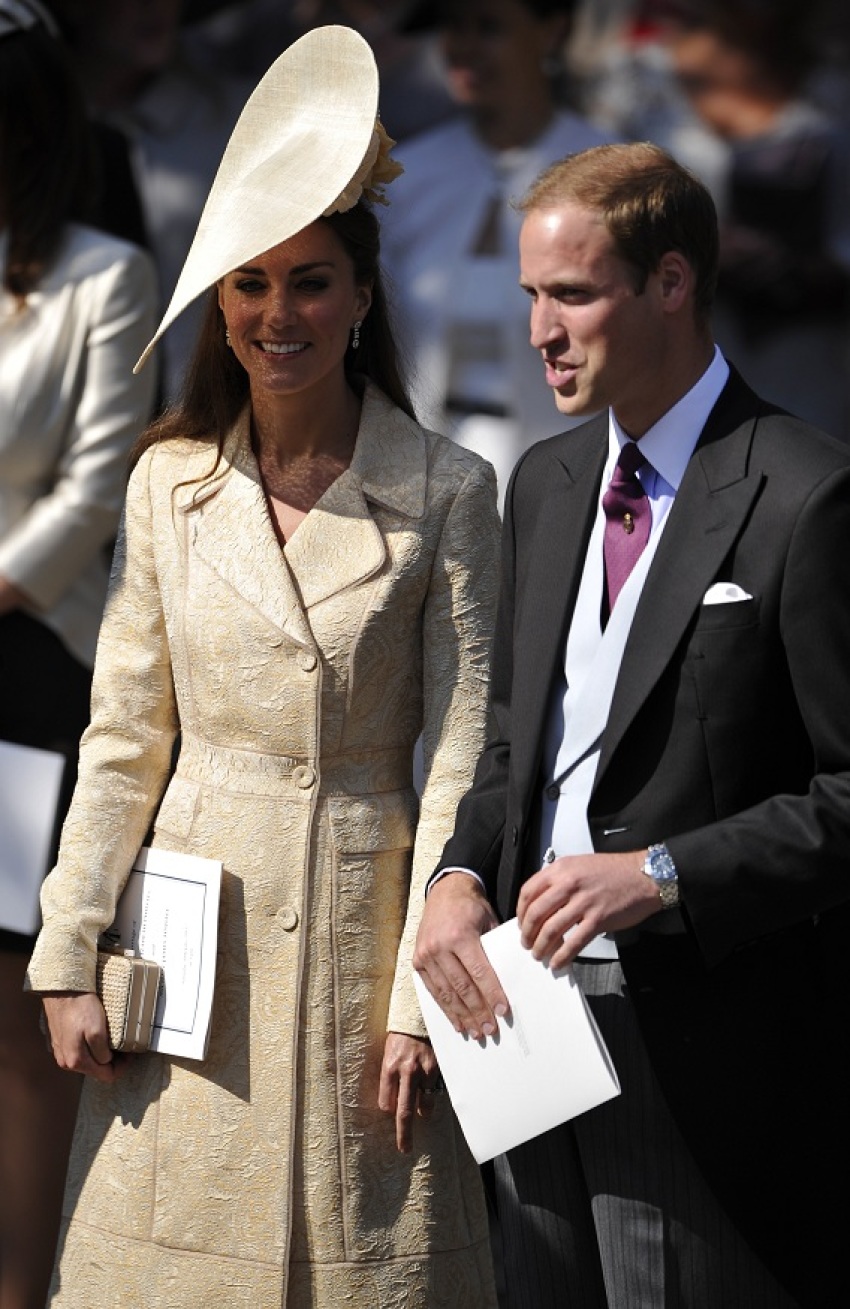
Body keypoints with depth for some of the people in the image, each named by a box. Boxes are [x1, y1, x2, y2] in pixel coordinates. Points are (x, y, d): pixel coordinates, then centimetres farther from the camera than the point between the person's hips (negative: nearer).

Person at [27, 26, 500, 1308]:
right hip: (199, 935, 2)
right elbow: (122, 738, 6)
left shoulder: (447, 492, -4)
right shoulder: (169, 483, 4)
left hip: (361, 925, -2)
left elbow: (461, 760, -5)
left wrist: (422, 998, -10)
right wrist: (69, 959, 1)